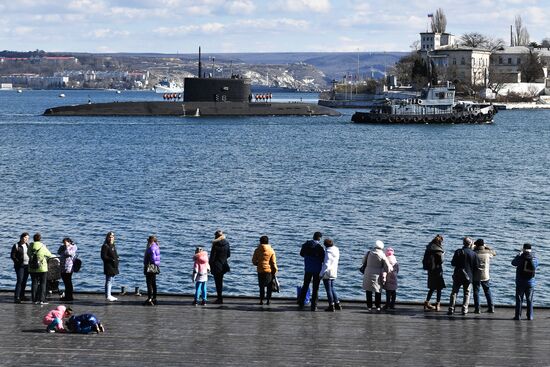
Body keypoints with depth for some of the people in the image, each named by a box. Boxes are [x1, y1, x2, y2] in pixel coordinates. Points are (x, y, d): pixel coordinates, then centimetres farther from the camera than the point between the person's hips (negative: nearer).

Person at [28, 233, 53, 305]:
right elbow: (49, 255, 0)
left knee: (34, 283, 10)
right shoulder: (42, 247, -11)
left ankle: (35, 299, 10)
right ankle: (42, 299, -1)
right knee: (42, 283, 4)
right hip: (42, 268, -4)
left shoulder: (30, 247, -2)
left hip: (32, 268, 4)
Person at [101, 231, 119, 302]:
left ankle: (109, 295, 21)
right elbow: (103, 256, -17)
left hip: (113, 266, 10)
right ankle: (108, 296, -9)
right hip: (108, 266, -10)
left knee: (111, 280, 14)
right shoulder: (105, 246, -12)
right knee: (109, 280, -9)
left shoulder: (113, 245, 16)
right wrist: (111, 259, -22)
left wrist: (117, 258, 6)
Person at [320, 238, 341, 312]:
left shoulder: (328, 253, -19)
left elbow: (326, 265, -22)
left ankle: (331, 306, 4)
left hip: (327, 273, -8)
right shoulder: (336, 251, 5)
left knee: (328, 290, 1)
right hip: (334, 273, 8)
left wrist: (321, 274, -15)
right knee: (332, 288, 20)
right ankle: (337, 304, 20)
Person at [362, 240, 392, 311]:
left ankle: (369, 306, 13)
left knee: (368, 290, 12)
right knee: (378, 291, 10)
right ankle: (378, 306, 10)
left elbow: (364, 261, 10)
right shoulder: (382, 255, -9)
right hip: (377, 275, -2)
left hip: (368, 274, 2)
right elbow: (387, 267, -7)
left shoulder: (369, 253, -2)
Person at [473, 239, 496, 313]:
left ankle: (477, 308, 1)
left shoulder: (474, 253, -8)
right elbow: (494, 253, 19)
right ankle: (491, 308, 14)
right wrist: (486, 247, 19)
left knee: (476, 292, 5)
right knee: (488, 291, 14)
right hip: (485, 276, 2)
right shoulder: (487, 252, -2)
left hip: (476, 276, -2)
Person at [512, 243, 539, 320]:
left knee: (519, 299, 5)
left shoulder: (521, 257, -13)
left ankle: (518, 315, 3)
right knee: (529, 300, 10)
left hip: (520, 282, -2)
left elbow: (513, 263, 4)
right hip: (531, 282, 2)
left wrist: (518, 255, 17)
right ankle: (530, 316, 8)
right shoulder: (534, 258, -3)